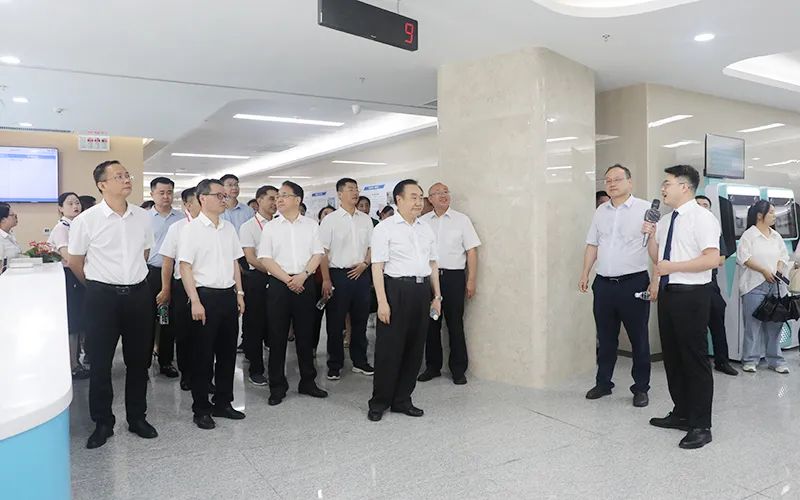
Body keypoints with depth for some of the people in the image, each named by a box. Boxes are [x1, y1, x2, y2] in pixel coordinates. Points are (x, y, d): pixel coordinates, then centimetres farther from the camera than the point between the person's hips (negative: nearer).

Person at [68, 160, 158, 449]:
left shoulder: (142, 217, 1)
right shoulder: (87, 220, -8)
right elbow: (75, 262, 4)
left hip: (138, 294, 3)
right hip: (103, 296, -3)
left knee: (138, 360, 11)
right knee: (100, 362, 6)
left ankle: (137, 417, 27)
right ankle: (102, 423, 23)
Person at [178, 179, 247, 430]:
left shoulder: (229, 228, 11)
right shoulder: (192, 229, -7)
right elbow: (185, 267, -11)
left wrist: (239, 293, 12)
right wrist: (195, 301, -16)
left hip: (229, 295, 6)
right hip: (205, 296, -6)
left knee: (227, 352, 12)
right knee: (203, 354, 4)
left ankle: (223, 403, 26)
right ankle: (201, 409, 17)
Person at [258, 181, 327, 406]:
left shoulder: (311, 225, 7)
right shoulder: (270, 227, 4)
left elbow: (317, 254, 3)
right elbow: (265, 258, -2)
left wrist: (303, 276, -12)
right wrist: (287, 279, -11)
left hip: (305, 283, 1)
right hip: (278, 283, -1)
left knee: (305, 334, 8)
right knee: (277, 336, 2)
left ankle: (308, 381, 20)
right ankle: (277, 386, 13)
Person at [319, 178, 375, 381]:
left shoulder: (365, 219, 8)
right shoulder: (330, 220, -4)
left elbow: (371, 246, 14)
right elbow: (323, 252, -6)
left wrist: (364, 264, -4)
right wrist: (326, 280, -12)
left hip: (361, 274, 4)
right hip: (338, 275, -4)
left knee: (360, 320, 12)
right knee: (336, 322, 4)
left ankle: (360, 361, 25)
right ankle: (334, 365, 16)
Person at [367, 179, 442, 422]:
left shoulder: (426, 229, 14)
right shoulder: (385, 228, -5)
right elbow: (377, 266, -9)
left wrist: (437, 296, 14)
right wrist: (382, 301, -16)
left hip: (422, 290, 6)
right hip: (396, 289, -6)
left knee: (415, 348, 10)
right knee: (389, 348, 0)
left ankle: (402, 400, 23)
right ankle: (379, 402, 16)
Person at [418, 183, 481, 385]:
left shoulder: (461, 220, 3)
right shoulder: (422, 222, 7)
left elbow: (471, 251, 1)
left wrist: (472, 280, -5)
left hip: (454, 276, -2)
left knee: (455, 324, 1)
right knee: (431, 323, 9)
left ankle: (458, 369, 13)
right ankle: (432, 367, 22)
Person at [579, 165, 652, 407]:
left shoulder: (645, 209, -5)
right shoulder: (601, 211, 11)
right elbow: (592, 245, 15)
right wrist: (585, 273, 12)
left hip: (634, 282, -4)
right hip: (603, 283, 5)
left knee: (638, 339, 6)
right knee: (605, 338, 14)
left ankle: (641, 388, 19)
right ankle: (603, 383, 26)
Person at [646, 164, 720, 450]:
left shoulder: (702, 217, -10)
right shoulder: (665, 220, 14)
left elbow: (712, 259, -20)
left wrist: (672, 266, -20)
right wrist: (651, 235, 6)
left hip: (691, 295, -8)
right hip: (668, 294, 9)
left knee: (694, 359, -1)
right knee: (672, 356, 16)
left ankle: (701, 426, 11)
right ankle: (681, 413, 31)